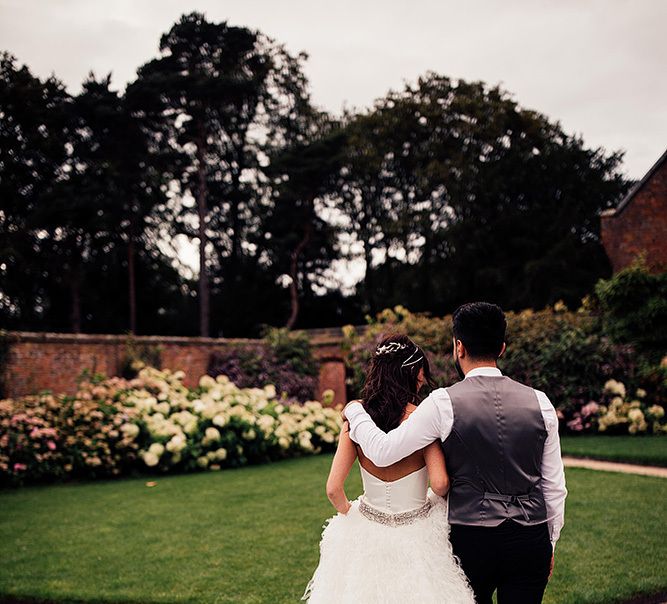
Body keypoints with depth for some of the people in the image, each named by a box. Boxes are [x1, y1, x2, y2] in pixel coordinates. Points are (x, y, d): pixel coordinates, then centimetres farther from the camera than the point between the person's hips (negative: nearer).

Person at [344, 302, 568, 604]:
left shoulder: (444, 403, -12)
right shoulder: (539, 402, -1)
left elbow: (382, 451, -9)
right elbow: (554, 485, 4)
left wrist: (354, 411, 8)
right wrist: (550, 543, 17)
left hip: (471, 541, -2)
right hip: (531, 541, 2)